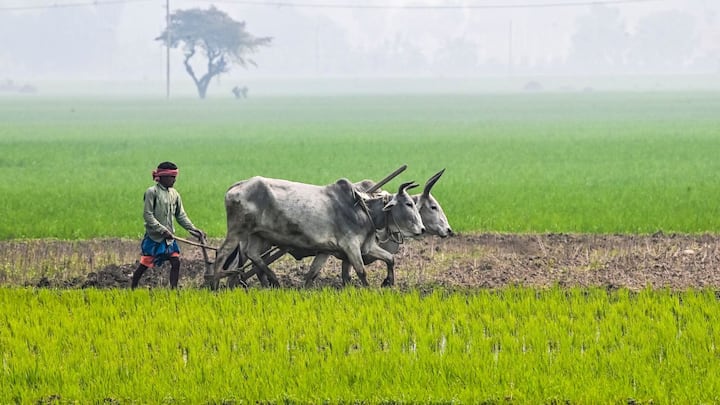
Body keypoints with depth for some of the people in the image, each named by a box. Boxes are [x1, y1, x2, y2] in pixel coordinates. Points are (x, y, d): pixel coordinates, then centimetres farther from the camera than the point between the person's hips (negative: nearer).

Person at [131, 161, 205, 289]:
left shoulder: (174, 194, 8)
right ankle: (132, 289, 13)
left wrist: (194, 230, -1)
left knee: (176, 262, -4)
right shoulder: (152, 192, -11)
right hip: (154, 236, -6)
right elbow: (147, 215, -15)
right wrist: (162, 230, -21)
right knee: (144, 264, 0)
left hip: (169, 237, 6)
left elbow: (181, 216, 11)